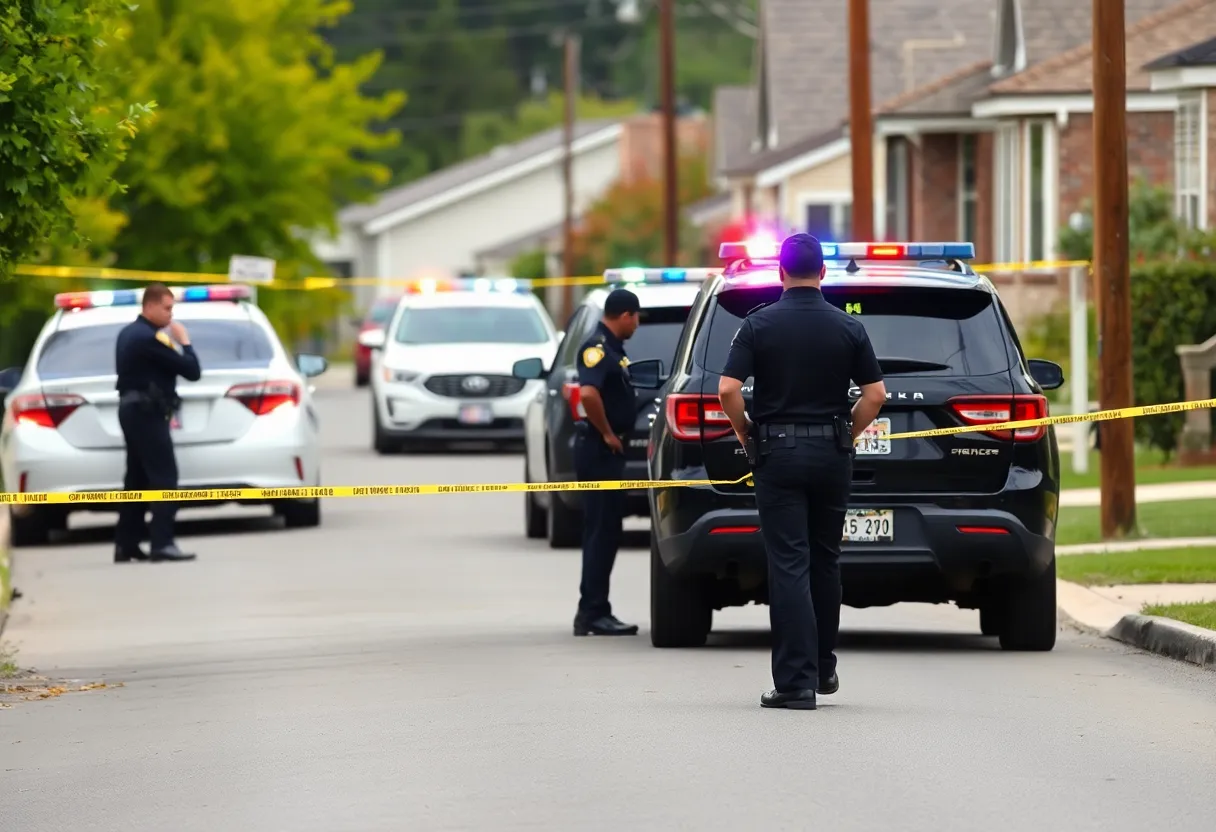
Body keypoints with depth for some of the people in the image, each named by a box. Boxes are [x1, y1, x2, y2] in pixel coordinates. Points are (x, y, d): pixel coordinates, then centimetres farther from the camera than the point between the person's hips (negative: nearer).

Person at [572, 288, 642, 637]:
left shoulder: (612, 348, 15)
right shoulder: (598, 348, -16)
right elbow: (588, 393, -31)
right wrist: (607, 434, -21)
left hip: (608, 449, 10)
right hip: (600, 449, -10)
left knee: (602, 532, 12)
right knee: (602, 532, -8)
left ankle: (593, 612, 16)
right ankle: (593, 613, -6)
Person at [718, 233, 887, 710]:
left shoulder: (759, 324, -5)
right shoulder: (848, 328, 1)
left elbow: (728, 389, -13)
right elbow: (876, 393, -1)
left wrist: (745, 433, 3)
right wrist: (849, 434, 12)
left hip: (777, 453, -2)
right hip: (831, 455, 3)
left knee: (789, 566, -5)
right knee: (825, 562, 17)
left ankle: (796, 681, -10)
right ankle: (823, 667, 27)